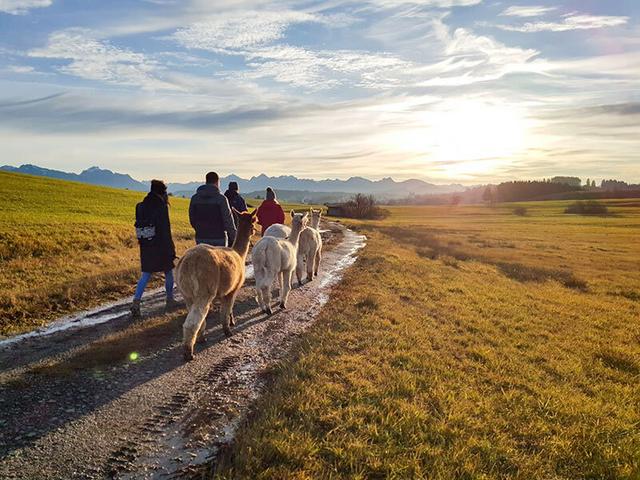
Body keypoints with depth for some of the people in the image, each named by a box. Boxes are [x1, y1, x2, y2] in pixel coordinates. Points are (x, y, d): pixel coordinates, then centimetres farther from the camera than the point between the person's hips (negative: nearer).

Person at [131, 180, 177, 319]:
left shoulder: (141, 207, 6)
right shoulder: (161, 206, -14)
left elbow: (139, 224, 11)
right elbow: (165, 230, -16)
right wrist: (171, 248, -12)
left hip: (145, 246, 5)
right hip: (160, 245, -5)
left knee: (145, 275, 8)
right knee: (168, 272, 15)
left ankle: (136, 301, -9)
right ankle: (170, 300, 27)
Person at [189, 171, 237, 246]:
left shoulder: (195, 198, 3)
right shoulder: (221, 198, -11)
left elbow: (192, 219, 10)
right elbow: (228, 220, -11)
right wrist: (234, 239, -1)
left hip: (201, 238, 4)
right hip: (218, 238, -4)